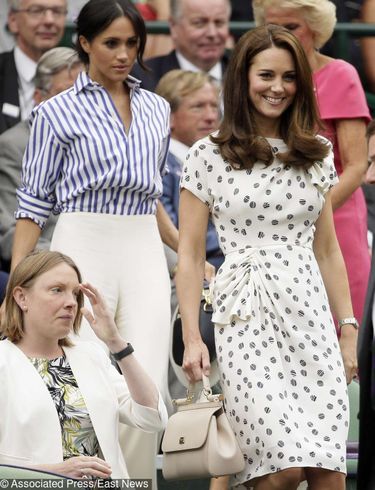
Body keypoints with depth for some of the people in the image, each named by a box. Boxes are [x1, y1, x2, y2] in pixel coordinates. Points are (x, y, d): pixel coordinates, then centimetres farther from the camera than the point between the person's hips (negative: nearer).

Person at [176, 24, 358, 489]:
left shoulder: (317, 155, 14)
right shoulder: (208, 155, 2)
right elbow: (189, 254, 2)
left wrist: (348, 328, 12)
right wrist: (191, 338, -5)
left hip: (311, 315, 4)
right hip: (247, 317, -4)